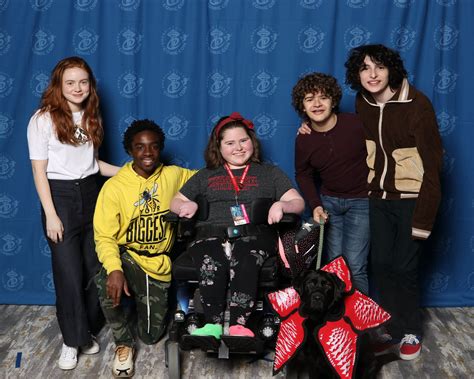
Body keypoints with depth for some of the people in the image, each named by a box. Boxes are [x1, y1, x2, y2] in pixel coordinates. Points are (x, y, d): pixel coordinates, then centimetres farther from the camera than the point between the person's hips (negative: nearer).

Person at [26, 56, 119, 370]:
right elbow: (39, 170, -9)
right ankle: (73, 339, 16)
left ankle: (89, 330, 24)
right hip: (61, 196, -5)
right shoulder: (43, 119, -9)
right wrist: (51, 215, -13)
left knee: (94, 267, 7)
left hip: (90, 194, 5)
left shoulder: (91, 117, 9)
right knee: (70, 271, 0)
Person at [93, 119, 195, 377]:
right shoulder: (114, 187, -12)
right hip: (126, 256, -2)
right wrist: (114, 269, -33)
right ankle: (124, 343, -8)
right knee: (108, 286, -38)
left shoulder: (174, 176, -5)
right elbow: (104, 236, -15)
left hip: (159, 262, 2)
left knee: (151, 336, 6)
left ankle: (141, 302, 43)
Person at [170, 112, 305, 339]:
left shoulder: (269, 173, 24)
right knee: (211, 265, -35)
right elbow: (176, 202, 27)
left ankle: (238, 325, -44)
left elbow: (298, 203, 16)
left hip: (253, 234, -1)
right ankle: (213, 325, -41)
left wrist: (281, 205, -8)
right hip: (212, 235, 1)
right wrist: (186, 205, 2)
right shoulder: (206, 175, 29)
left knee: (245, 263, -37)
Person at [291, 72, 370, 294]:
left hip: (361, 201, -3)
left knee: (354, 265, -10)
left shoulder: (356, 124, -17)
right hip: (329, 201, 4)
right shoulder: (303, 139, -4)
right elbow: (303, 175, 10)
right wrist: (315, 205, -2)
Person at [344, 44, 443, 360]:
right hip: (379, 198, 5)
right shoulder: (363, 103, 0)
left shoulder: (416, 104, -17)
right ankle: (394, 330, 25)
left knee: (404, 268, -1)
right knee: (382, 264, 7)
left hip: (412, 199, -5)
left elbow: (432, 163, -17)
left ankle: (412, 332, 22)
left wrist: (424, 218, -20)